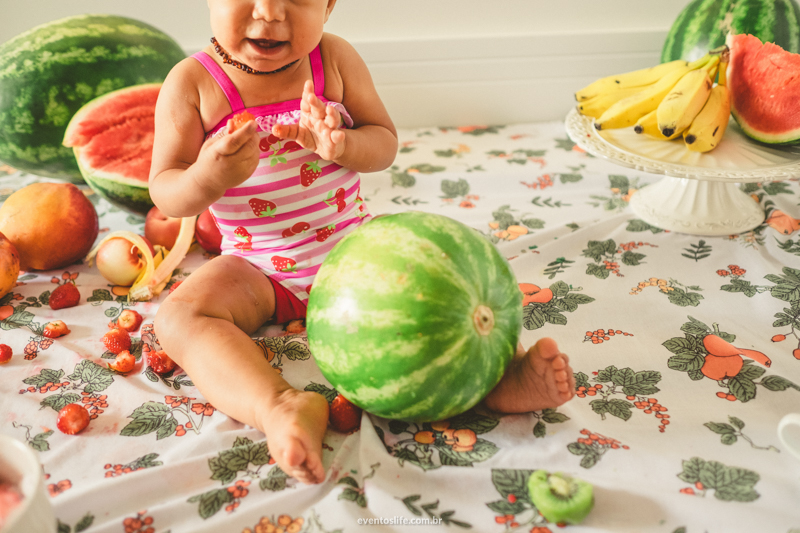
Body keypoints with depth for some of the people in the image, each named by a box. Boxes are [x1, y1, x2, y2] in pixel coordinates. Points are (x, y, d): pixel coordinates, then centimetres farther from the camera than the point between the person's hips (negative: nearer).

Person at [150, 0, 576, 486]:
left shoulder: (335, 58, -7)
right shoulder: (193, 82, -11)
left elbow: (385, 143, -4)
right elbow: (164, 193, -11)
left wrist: (339, 145, -28)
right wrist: (206, 179, -35)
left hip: (351, 249, 2)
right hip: (259, 270, -1)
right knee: (178, 317, -27)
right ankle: (281, 407, -48)